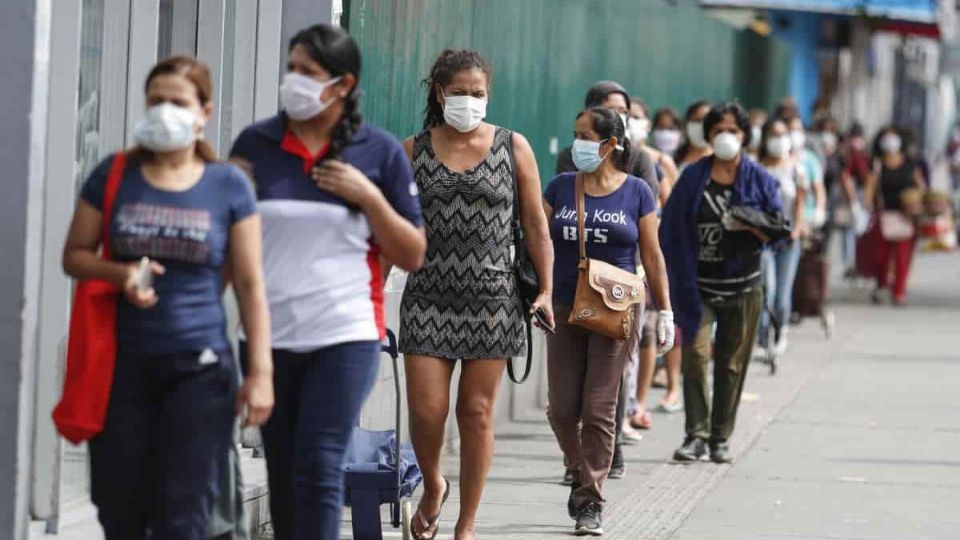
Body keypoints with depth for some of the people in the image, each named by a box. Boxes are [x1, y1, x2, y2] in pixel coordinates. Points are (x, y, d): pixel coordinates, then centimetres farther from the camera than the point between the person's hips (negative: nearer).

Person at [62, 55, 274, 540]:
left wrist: (260, 371, -3)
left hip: (199, 368, -1)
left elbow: (250, 284, 3)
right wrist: (120, 273, -12)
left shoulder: (228, 185, 1)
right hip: (124, 365, 2)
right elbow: (75, 255, 9)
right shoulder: (114, 174, 4)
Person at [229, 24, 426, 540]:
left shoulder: (380, 152, 1)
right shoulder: (254, 143, 4)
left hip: (345, 336, -3)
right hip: (268, 337, 3)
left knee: (319, 468, -11)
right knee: (282, 473, 10)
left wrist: (369, 197, -11)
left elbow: (412, 256, 3)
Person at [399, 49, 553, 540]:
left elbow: (535, 226, 7)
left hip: (491, 295, 0)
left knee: (476, 411, 2)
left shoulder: (513, 148, 5)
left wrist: (546, 290, 0)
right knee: (426, 409, -7)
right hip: (428, 296, 0)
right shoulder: (413, 150, 6)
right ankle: (432, 488, 24)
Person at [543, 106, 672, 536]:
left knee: (598, 410, -4)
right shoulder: (561, 187, 7)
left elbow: (652, 256, 4)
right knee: (562, 408, 3)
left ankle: (590, 503, 2)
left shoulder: (636, 192, 1)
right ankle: (582, 473, 28)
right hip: (565, 307, 3)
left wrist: (665, 311, 2)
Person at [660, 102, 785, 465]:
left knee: (732, 363, 3)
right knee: (695, 355, -12)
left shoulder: (759, 180, 5)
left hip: (742, 286, 0)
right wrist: (679, 279, -2)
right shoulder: (693, 177, 5)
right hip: (699, 284, 0)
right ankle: (696, 435, -10)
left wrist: (751, 227, -17)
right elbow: (671, 228, 6)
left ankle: (720, 438, 10)